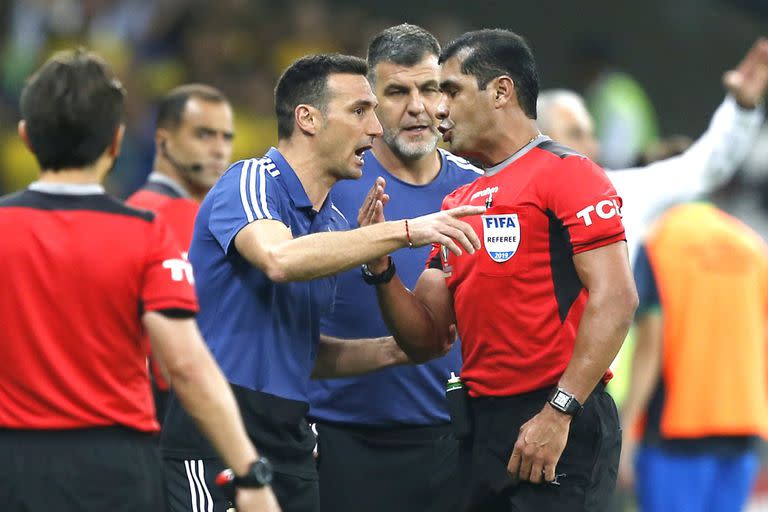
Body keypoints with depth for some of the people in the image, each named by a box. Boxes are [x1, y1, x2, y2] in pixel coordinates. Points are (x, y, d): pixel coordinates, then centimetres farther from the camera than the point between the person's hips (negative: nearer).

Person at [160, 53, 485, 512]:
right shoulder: (250, 183, -9)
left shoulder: (334, 223, 16)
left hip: (290, 440, 8)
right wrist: (405, 231, -29)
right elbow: (280, 259, -32)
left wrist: (391, 350, 8)